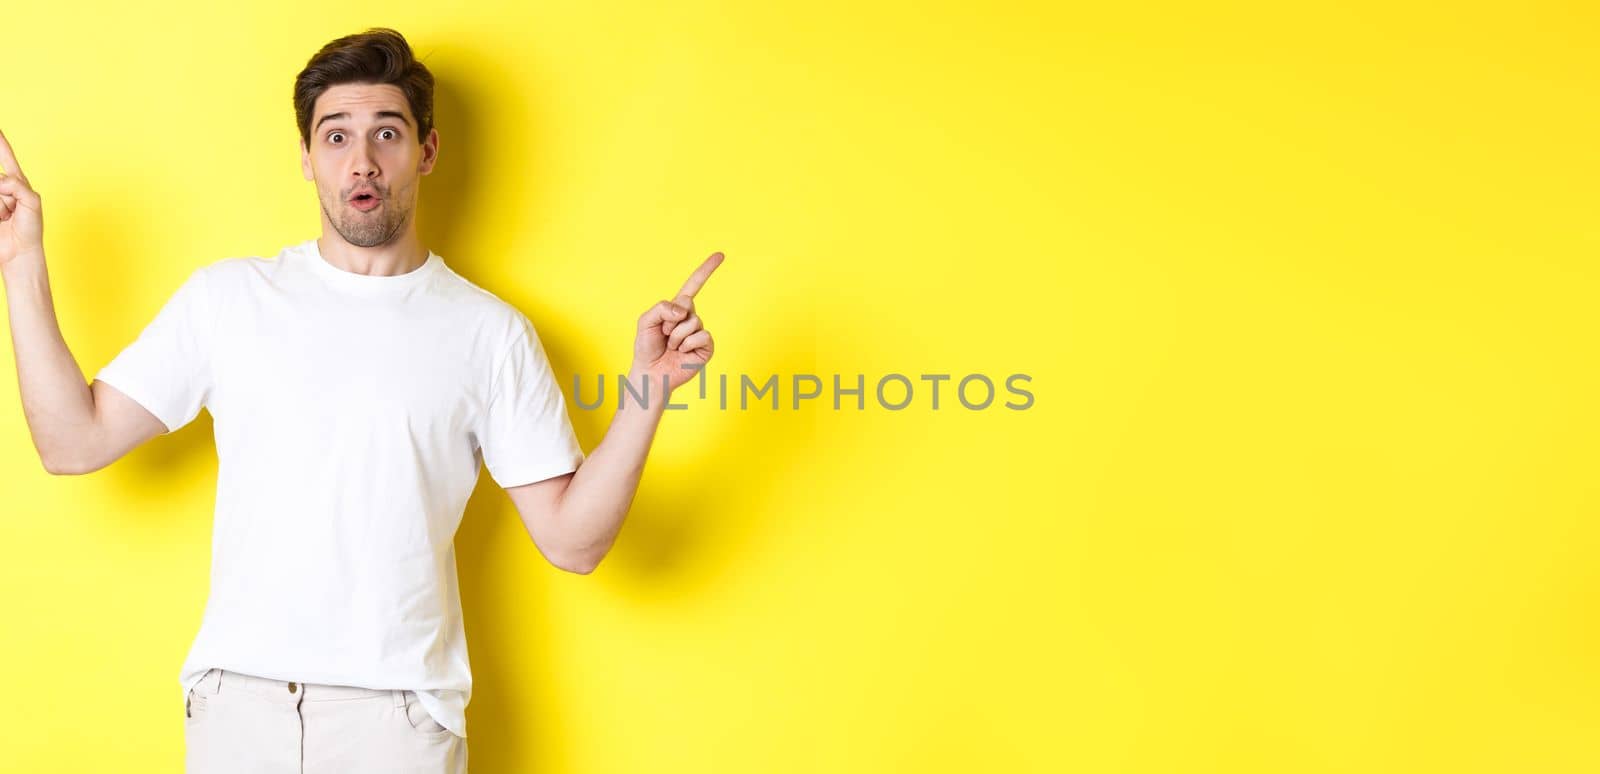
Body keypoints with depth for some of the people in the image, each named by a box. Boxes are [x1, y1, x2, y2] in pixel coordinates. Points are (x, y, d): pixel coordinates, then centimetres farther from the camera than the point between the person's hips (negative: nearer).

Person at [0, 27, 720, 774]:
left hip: (398, 712, -1)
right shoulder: (225, 297, 5)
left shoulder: (489, 332, 0)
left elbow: (571, 540, -2)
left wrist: (646, 390, -14)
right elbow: (73, 442, 3)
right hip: (236, 695, 2)